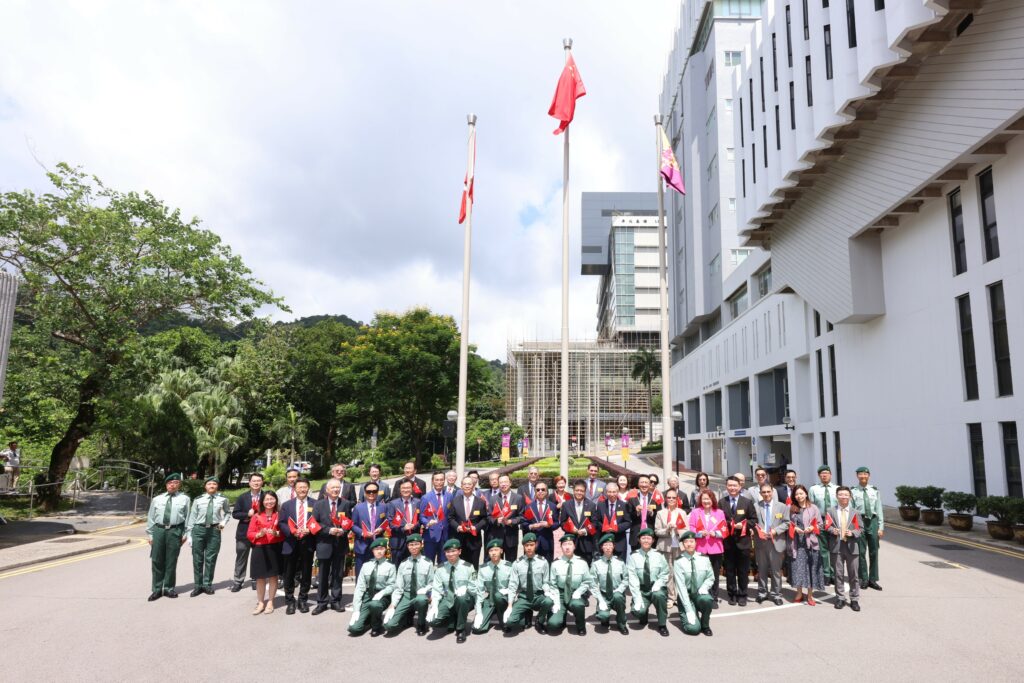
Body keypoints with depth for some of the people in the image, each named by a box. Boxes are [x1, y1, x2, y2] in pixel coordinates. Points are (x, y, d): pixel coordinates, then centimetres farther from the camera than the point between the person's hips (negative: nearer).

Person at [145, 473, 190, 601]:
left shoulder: (184, 499, 7)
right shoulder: (157, 499, 12)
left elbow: (188, 517, 6)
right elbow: (150, 517, 13)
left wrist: (185, 534, 0)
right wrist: (150, 534, 8)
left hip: (175, 531, -2)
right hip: (159, 530, 2)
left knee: (171, 561, 4)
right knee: (157, 561, 5)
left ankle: (168, 588, 16)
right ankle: (157, 589, 15)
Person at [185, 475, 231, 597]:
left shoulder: (222, 499, 3)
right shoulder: (198, 499, 1)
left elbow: (228, 512, 20)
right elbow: (192, 517, 3)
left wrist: (224, 522, 2)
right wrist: (189, 534, 1)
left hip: (214, 530, 0)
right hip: (199, 529, 0)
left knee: (210, 559, 3)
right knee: (197, 559, 6)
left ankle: (207, 584, 16)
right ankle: (198, 585, 17)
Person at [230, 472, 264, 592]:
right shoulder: (242, 497, 4)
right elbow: (235, 513, 0)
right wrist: (247, 515, -15)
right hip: (244, 532, 1)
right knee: (241, 558, 7)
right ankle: (237, 581, 16)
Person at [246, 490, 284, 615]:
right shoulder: (256, 516, 3)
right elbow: (249, 534, 3)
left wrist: (277, 533, -16)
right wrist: (260, 534, -15)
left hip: (275, 549, 0)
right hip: (260, 550, 1)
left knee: (273, 576, 6)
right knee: (260, 577, 5)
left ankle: (270, 603, 17)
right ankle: (260, 603, 17)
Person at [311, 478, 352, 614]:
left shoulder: (346, 504, 1)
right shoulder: (319, 504, 0)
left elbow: (350, 522, 3)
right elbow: (314, 524, -4)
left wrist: (343, 530, -16)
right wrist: (328, 530, -16)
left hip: (340, 544, 1)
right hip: (324, 544, -1)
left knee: (338, 574, 8)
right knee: (323, 575, 7)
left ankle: (336, 601, 18)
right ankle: (322, 602, 16)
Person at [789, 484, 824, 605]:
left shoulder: (813, 508, 0)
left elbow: (820, 524, 2)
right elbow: (788, 524, 10)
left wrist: (812, 528, -15)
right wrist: (794, 528, -9)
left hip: (810, 542, -2)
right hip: (796, 542, 2)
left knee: (810, 567, 3)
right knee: (797, 567, 4)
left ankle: (810, 595, 13)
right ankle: (799, 593, 16)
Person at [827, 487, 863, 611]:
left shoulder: (855, 512, 5)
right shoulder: (831, 512, 4)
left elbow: (861, 528, 4)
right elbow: (827, 525, 5)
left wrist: (853, 533, -14)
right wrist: (832, 530, -16)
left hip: (851, 546, 0)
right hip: (836, 546, 0)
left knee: (854, 575, 5)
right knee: (839, 574, 7)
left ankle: (854, 600, 16)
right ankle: (840, 598, 17)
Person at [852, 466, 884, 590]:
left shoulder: (875, 491, 4)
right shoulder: (853, 492, -3)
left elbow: (879, 509, 5)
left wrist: (881, 527, 1)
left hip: (873, 521, 3)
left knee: (874, 552, 9)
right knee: (861, 552, 4)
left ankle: (873, 580, 20)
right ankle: (863, 579, 15)